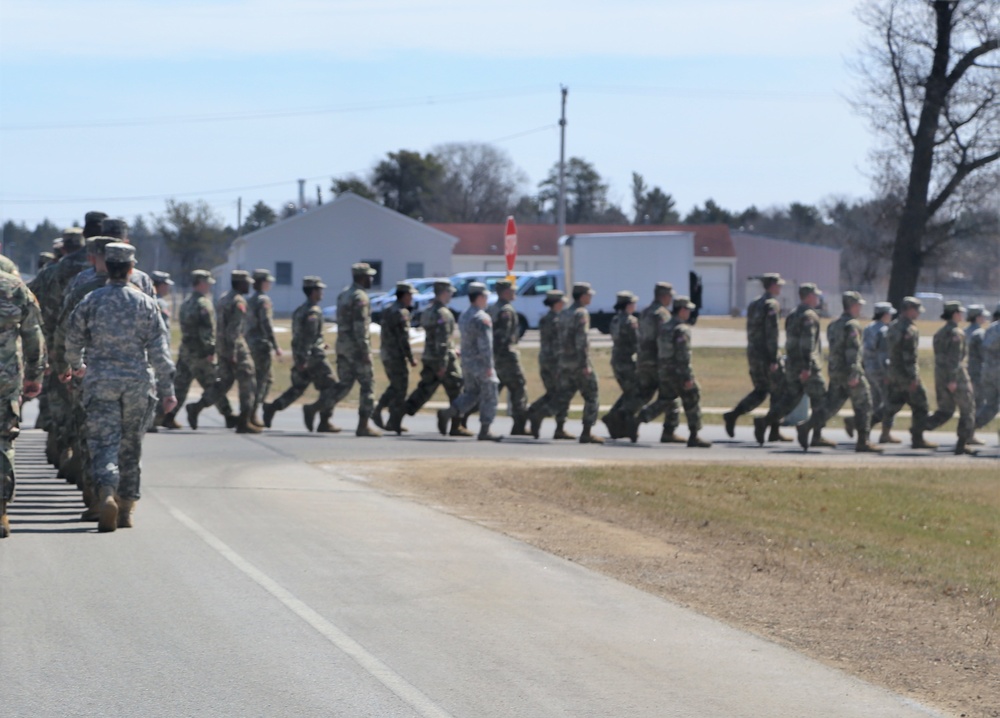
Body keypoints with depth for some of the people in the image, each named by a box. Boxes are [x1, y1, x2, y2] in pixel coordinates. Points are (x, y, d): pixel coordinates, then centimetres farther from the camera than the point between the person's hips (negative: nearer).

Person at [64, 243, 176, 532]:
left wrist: (75, 366, 29)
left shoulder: (90, 301, -1)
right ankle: (126, 508, 18)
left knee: (104, 443, -5)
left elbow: (73, 341, 7)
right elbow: (159, 351, -4)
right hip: (137, 383, 1)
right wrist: (167, 389, 0)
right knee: (130, 446, 13)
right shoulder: (145, 304, -1)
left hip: (100, 382, -1)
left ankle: (106, 493, -30)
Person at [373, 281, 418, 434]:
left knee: (394, 387, 19)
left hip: (386, 354, 9)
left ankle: (377, 412, 9)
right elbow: (404, 339, -20)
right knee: (401, 389, 0)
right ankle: (394, 423, 3)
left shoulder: (387, 311, 12)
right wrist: (411, 358, -15)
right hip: (397, 357, -9)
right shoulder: (401, 313, -16)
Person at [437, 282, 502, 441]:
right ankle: (485, 431, 3)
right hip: (480, 363, -8)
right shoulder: (482, 318, -16)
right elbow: (485, 344, -21)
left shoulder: (463, 316, 12)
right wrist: (489, 366, -20)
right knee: (488, 397, 1)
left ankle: (447, 413, -7)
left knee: (470, 394, 13)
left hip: (467, 362, 8)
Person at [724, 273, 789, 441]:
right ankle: (774, 431, 4)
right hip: (766, 355, -8)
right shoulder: (772, 305, -12)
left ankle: (733, 415, -4)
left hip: (753, 353, 8)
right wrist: (773, 359, -19)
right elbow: (772, 333, -19)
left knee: (760, 391, 13)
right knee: (778, 392, 3)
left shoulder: (754, 304, 14)